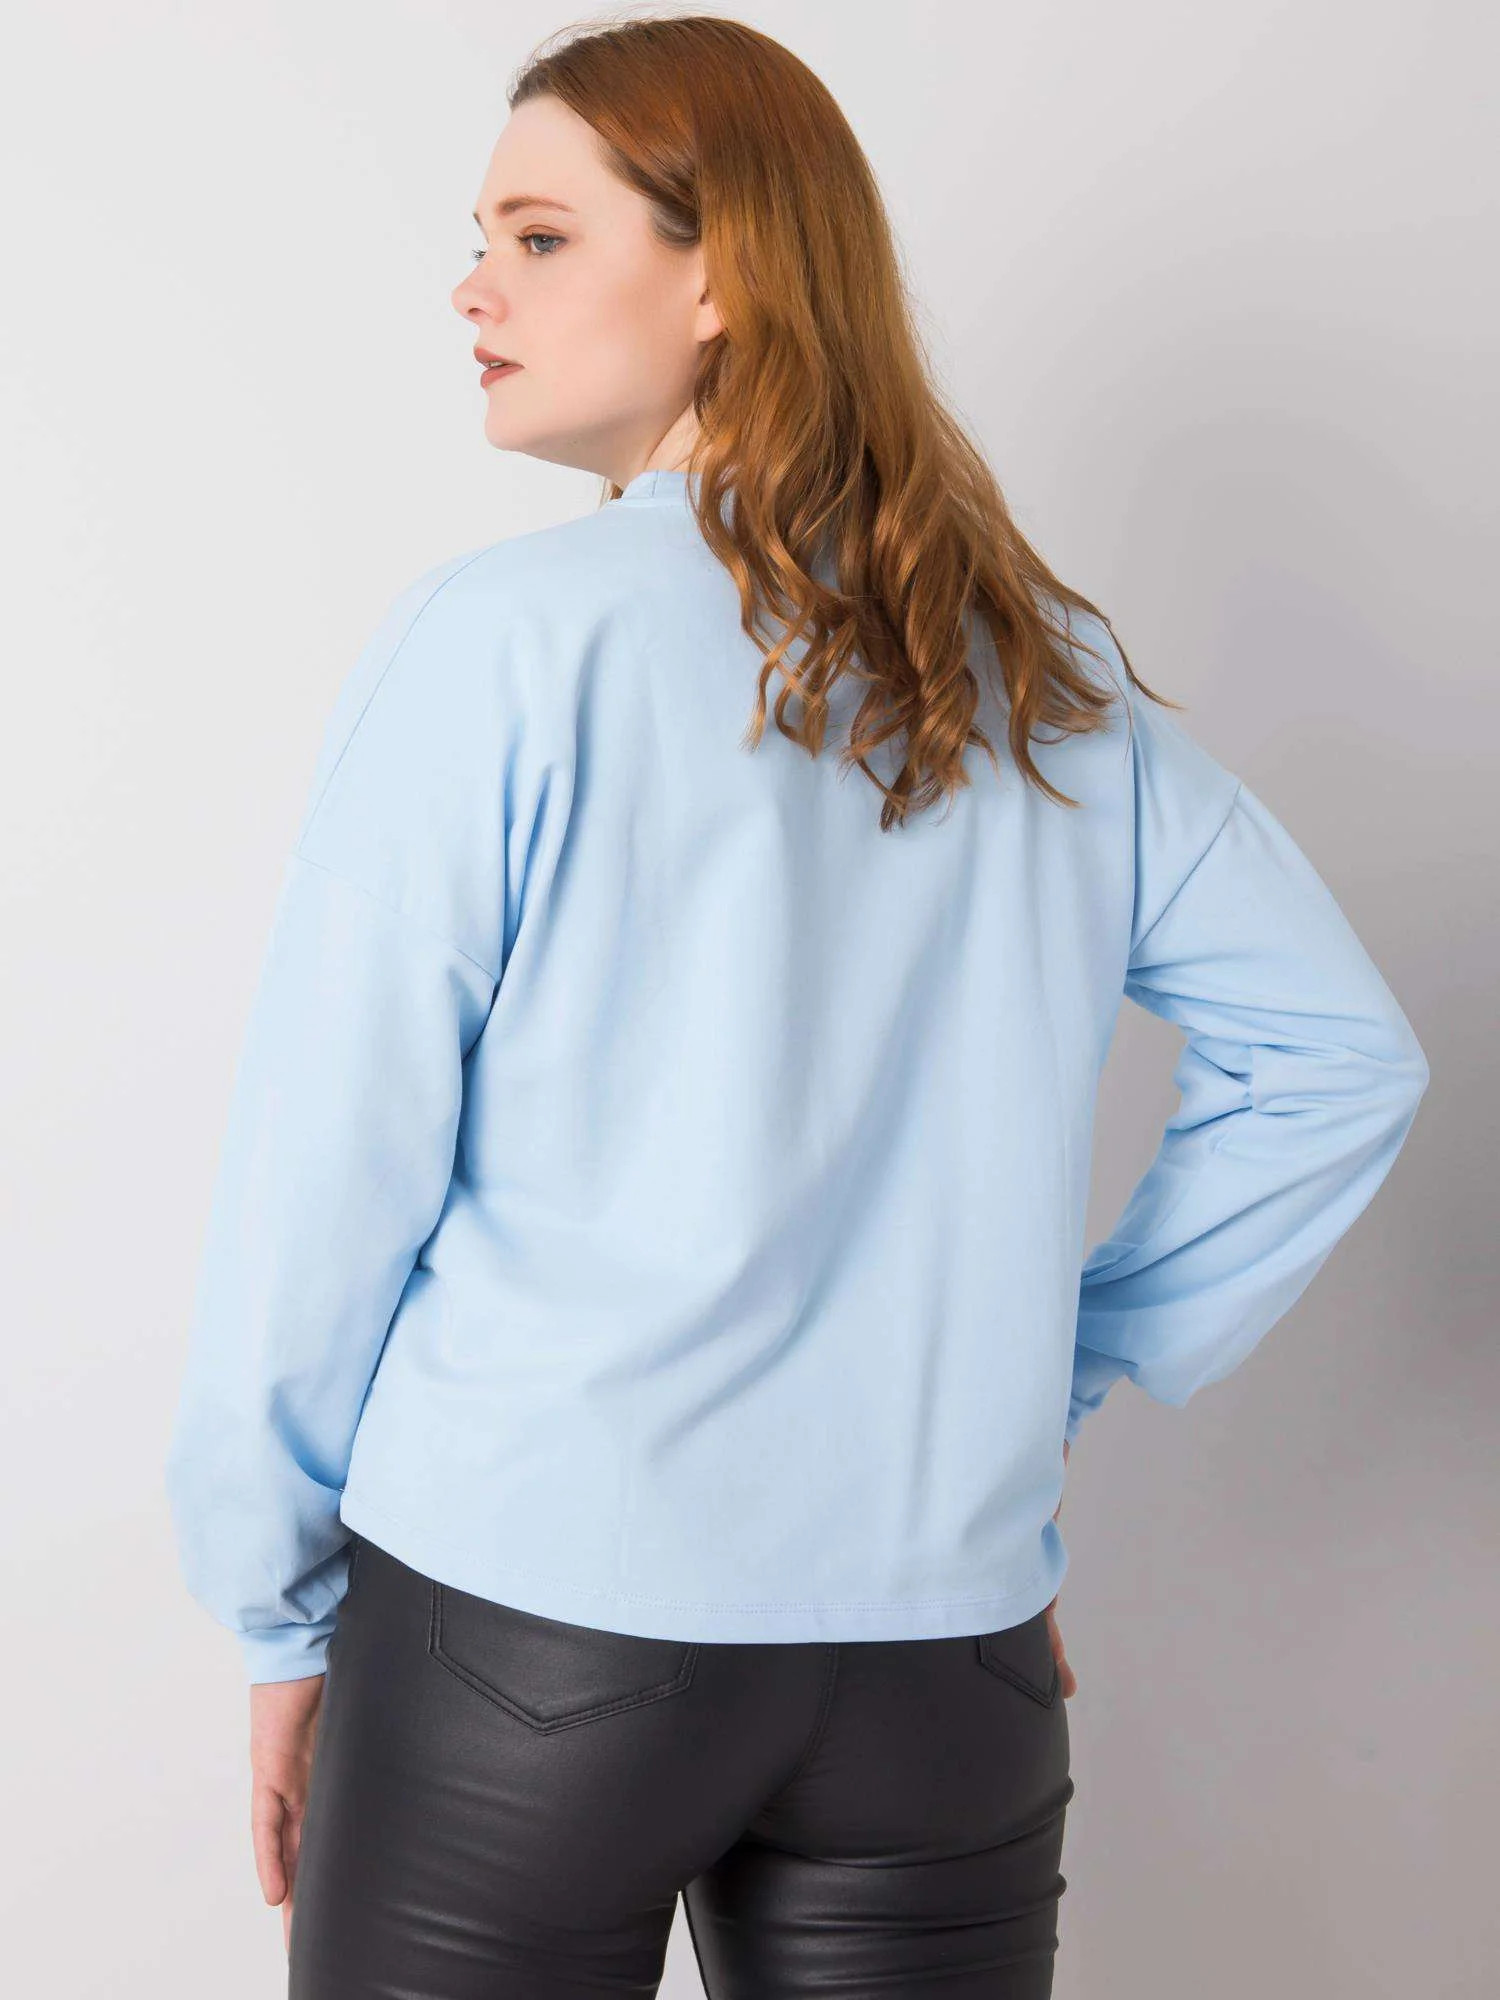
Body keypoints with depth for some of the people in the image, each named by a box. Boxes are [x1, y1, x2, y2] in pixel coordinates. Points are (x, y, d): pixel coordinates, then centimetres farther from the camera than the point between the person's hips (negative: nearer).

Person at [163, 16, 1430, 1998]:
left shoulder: (502, 642, -10)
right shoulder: (1057, 680, 4)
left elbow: (332, 1175, -8)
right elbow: (1343, 1055, 9)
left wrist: (278, 1612, 3)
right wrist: (1067, 1364, 10)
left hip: (528, 1630, -3)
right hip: (949, 1646, 4)